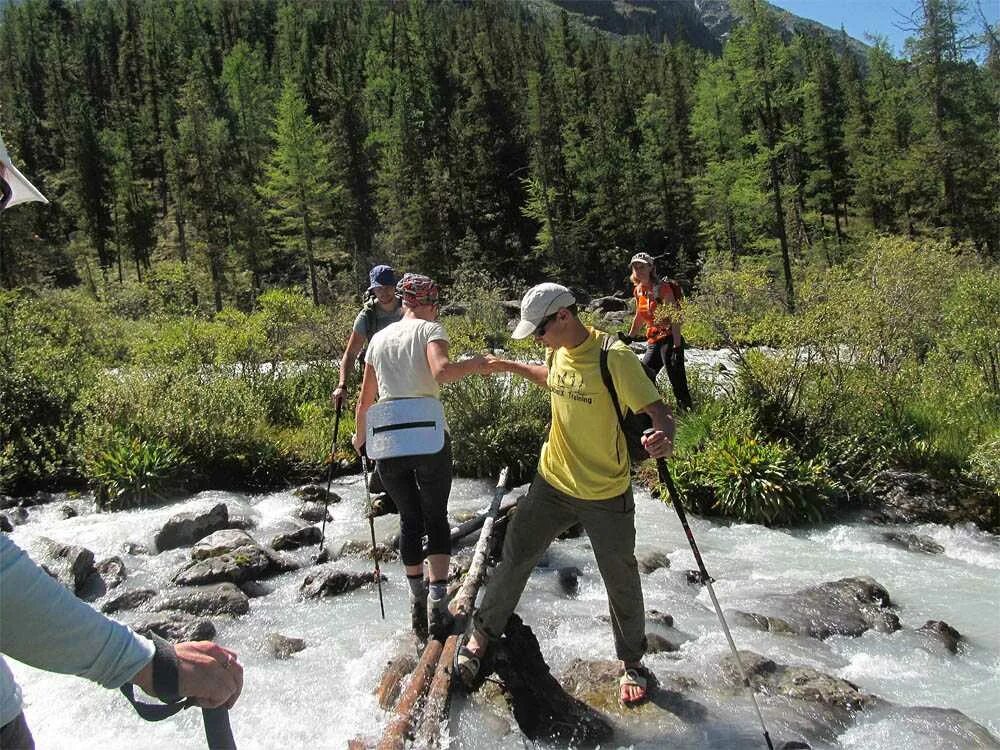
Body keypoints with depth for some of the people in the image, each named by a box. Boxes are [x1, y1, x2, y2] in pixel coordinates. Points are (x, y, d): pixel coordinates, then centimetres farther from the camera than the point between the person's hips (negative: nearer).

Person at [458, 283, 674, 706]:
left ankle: (632, 663, 37)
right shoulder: (558, 351, -2)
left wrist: (664, 436, -48)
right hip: (553, 483, 5)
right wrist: (511, 367, 22)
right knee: (515, 559, 14)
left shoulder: (614, 357, -23)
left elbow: (658, 410, -26)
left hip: (607, 496, -5)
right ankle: (483, 633, 38)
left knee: (621, 583, 12)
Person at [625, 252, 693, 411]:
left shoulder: (662, 287, -12)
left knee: (678, 385, -10)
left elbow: (675, 318, -16)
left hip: (669, 340, -8)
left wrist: (676, 347, -21)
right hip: (653, 341, 8)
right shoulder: (638, 290, 9)